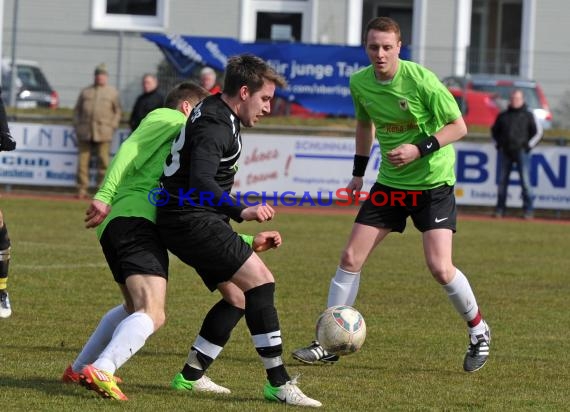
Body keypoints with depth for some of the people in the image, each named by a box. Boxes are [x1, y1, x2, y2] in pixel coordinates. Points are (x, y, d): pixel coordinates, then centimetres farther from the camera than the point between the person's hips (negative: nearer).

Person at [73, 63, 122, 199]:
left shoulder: (112, 92, 10)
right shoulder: (86, 91, 16)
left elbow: (117, 112, 9)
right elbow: (77, 110, 18)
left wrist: (112, 127, -2)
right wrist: (77, 126, 6)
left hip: (103, 132, -2)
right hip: (85, 132, 2)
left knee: (103, 161, -4)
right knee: (83, 161, 0)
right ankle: (82, 189, 3)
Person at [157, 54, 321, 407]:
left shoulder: (219, 114, 14)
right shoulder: (214, 127, -19)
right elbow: (201, 183, -35)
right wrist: (242, 212, -46)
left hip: (196, 222, 11)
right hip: (194, 221, -11)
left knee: (239, 296, 13)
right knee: (260, 281, -17)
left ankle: (191, 375, 18)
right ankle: (279, 383, -18)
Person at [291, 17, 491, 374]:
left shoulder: (422, 81, -20)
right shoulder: (360, 83, -4)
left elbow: (458, 127, -14)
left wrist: (420, 149, -26)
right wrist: (359, 172, 16)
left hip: (433, 182, -5)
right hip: (390, 183, 5)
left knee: (440, 267, -14)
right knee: (351, 257, -2)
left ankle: (479, 331, 11)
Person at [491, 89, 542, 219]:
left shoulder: (528, 115, 3)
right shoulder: (503, 116, 12)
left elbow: (538, 132, 5)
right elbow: (494, 130, 25)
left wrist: (529, 145, -2)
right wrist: (498, 144, 13)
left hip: (521, 152, -3)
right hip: (505, 153, 3)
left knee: (525, 181, -8)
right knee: (502, 181, 2)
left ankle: (528, 210, -6)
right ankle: (500, 209, 8)